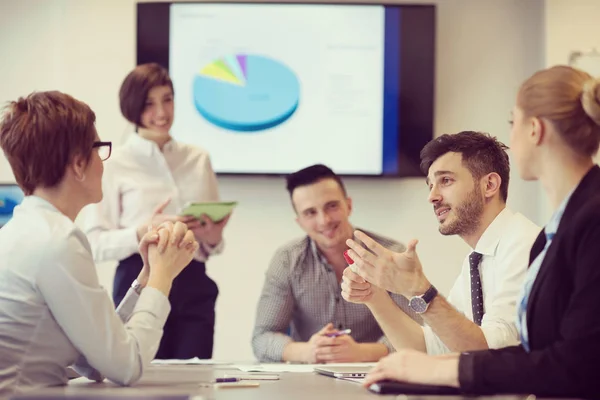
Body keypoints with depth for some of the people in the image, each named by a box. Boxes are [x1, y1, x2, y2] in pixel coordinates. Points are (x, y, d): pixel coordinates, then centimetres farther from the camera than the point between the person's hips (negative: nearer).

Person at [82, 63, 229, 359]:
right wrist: (143, 232, -19)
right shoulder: (114, 165, 0)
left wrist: (213, 238, -4)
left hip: (194, 287, 3)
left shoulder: (199, 160, 13)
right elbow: (95, 243, -6)